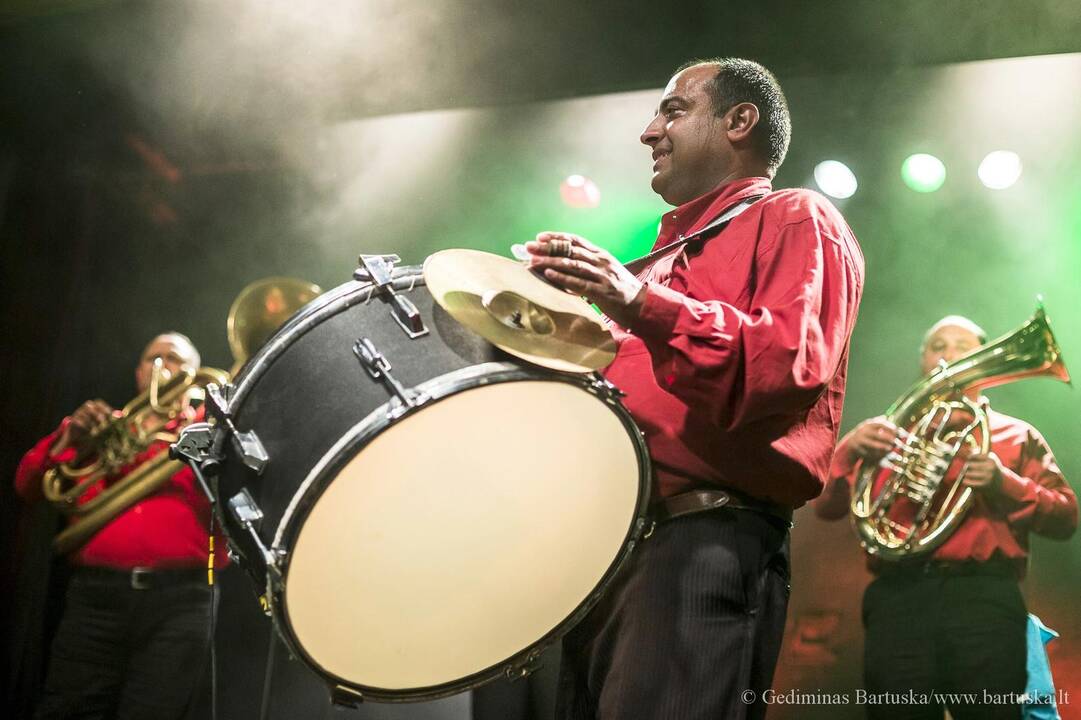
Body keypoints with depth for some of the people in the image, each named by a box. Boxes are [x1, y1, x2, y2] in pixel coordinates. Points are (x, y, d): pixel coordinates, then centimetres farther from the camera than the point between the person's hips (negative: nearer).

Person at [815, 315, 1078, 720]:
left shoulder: (1017, 435, 20)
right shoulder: (892, 432, 23)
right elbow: (826, 507, 13)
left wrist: (1003, 482, -8)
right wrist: (849, 450, -6)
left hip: (983, 598, -1)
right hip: (899, 598, 1)